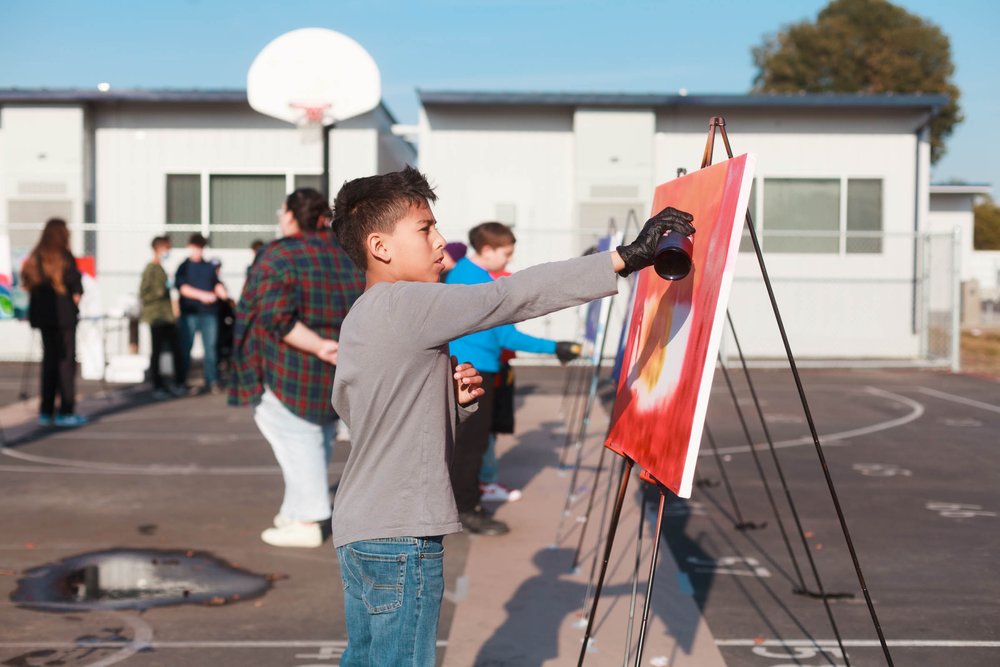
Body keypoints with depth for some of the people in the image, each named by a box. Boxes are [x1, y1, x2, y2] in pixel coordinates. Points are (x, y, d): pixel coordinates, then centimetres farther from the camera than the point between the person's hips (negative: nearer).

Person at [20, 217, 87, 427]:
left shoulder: (35, 257, 8)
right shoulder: (64, 257, -11)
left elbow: (29, 282, 8)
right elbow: (76, 286, -14)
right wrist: (75, 297, 6)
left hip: (42, 313, 7)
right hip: (63, 313, -6)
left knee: (49, 359, 13)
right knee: (66, 359, -2)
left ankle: (46, 411, 14)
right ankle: (66, 411, -3)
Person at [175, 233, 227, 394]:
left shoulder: (209, 267, 15)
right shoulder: (184, 267, 6)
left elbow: (217, 284, 12)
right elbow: (181, 287, -6)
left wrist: (221, 292, -12)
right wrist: (201, 295, -16)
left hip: (209, 312, 2)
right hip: (189, 312, -2)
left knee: (210, 348, -1)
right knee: (185, 349, 0)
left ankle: (212, 382, 1)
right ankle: (181, 382, 7)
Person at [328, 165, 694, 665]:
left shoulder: (358, 320, 12)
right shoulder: (405, 304, -17)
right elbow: (515, 296, -22)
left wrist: (452, 400, 3)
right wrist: (626, 257, -22)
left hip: (358, 530, 10)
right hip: (400, 536, -10)